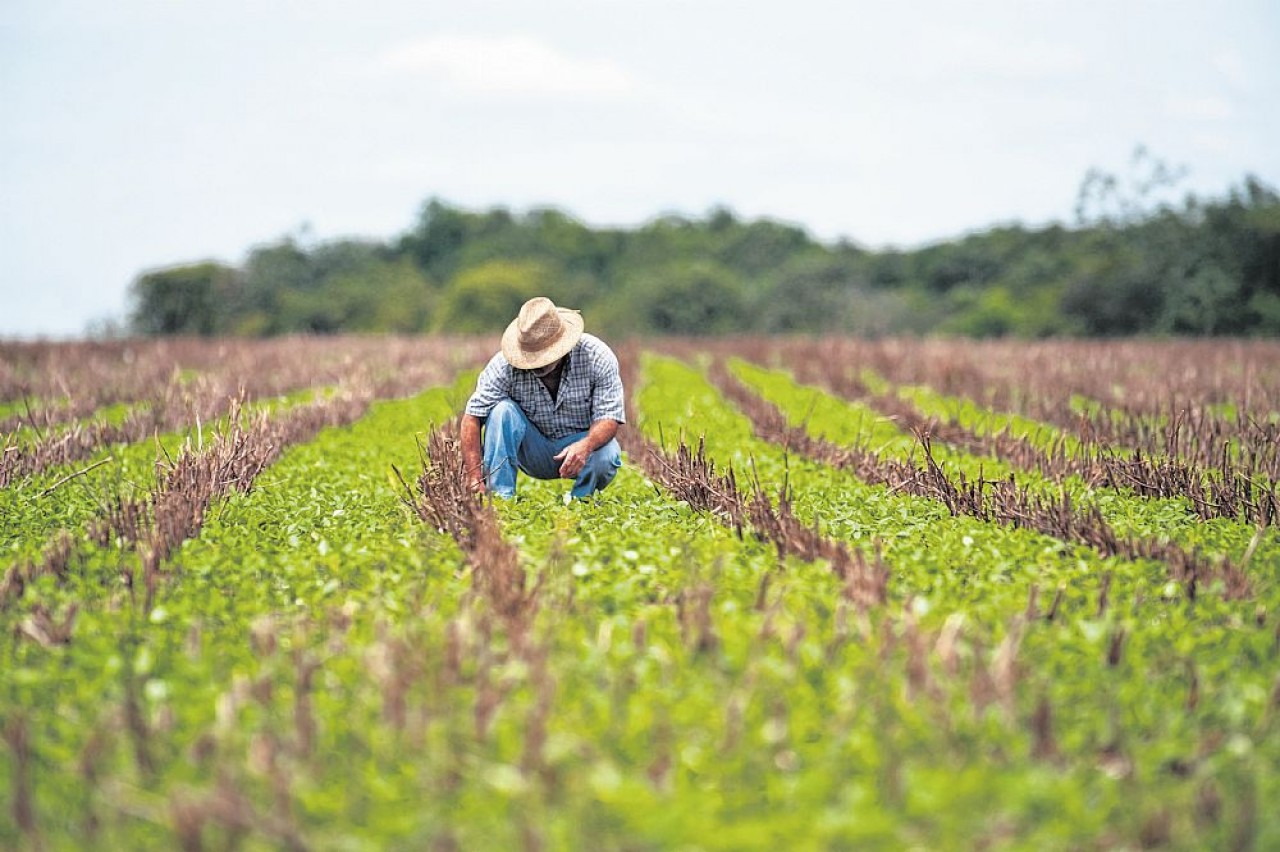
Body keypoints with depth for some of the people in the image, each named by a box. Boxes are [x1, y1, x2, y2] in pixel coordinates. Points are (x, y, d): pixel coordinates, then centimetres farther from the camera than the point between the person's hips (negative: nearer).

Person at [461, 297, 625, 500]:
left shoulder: (596, 357, -20)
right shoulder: (504, 365, -20)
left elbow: (609, 418, -22)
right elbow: (472, 417, -23)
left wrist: (586, 445, -45)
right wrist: (476, 481, -33)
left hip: (580, 445, -1)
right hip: (533, 451, 1)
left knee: (606, 456, -34)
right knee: (502, 410, -26)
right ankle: (500, 497, -24)